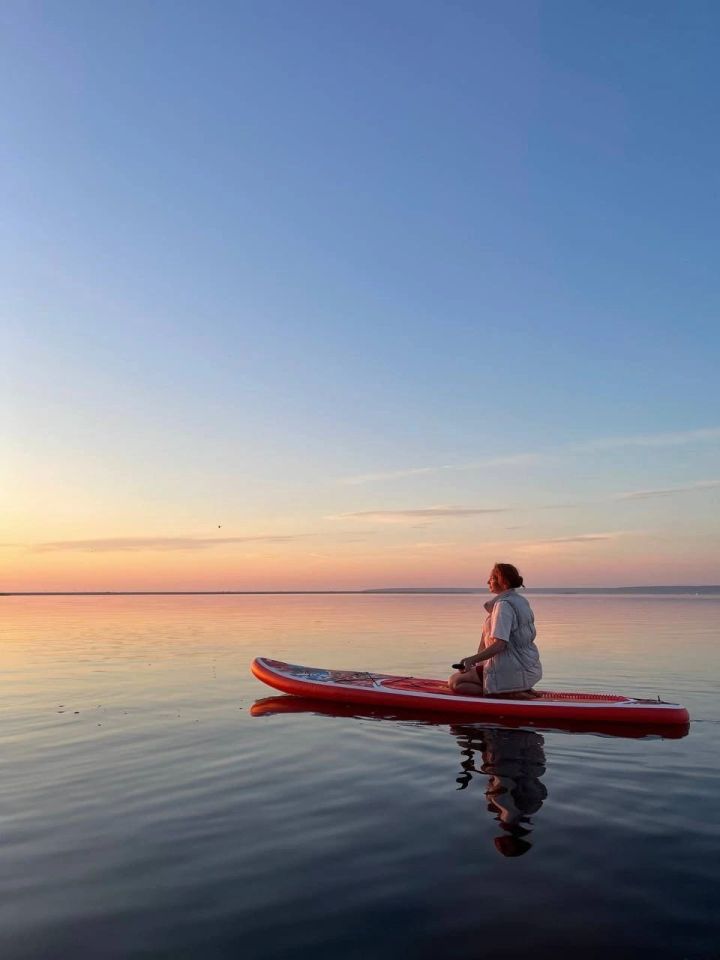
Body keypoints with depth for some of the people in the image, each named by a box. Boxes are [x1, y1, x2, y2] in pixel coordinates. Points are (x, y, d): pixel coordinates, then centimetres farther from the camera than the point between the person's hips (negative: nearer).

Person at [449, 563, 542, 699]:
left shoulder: (503, 605, -17)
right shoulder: (521, 601, 13)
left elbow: (499, 644, -25)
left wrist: (472, 659, -27)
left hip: (512, 671, -10)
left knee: (454, 682, -9)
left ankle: (506, 694, -15)